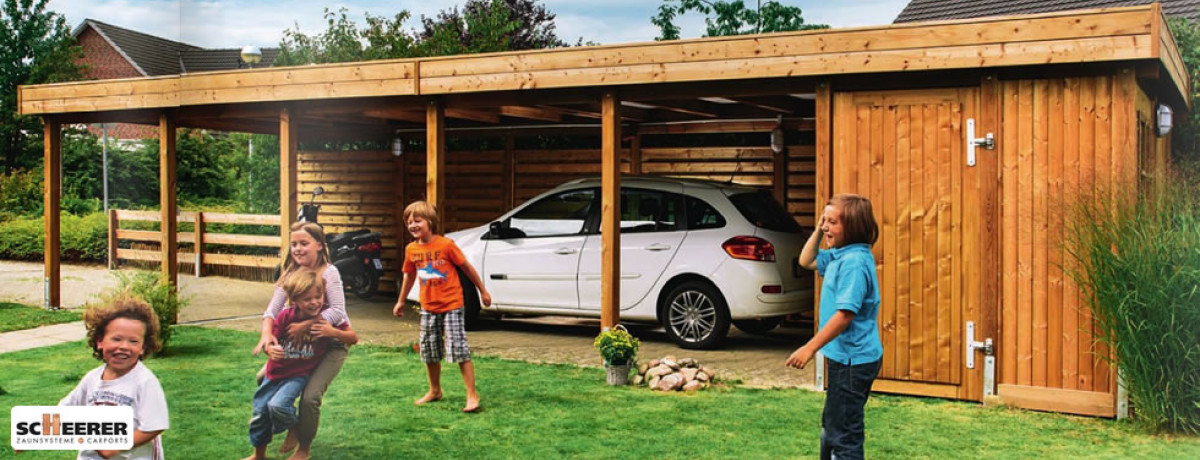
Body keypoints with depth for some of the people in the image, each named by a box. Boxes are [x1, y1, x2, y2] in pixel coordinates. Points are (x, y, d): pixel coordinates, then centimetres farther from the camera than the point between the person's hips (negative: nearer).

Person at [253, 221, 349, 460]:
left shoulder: (328, 272, -18)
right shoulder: (291, 274, -1)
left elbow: (337, 312, -28)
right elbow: (273, 309, -9)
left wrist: (305, 326, -35)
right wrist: (267, 333, -28)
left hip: (331, 344, -6)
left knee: (310, 396, -19)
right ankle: (292, 430, 23)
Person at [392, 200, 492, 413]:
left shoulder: (446, 244, -14)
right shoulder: (411, 249, 1)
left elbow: (466, 267, -5)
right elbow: (409, 275, 17)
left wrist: (483, 291, 0)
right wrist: (401, 301, 24)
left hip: (451, 305, -5)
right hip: (428, 308, 6)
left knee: (459, 349, -9)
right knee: (429, 351, 14)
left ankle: (472, 394, -2)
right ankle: (434, 390, 32)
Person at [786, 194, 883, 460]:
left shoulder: (855, 262, -21)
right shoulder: (839, 255, 8)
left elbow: (845, 314, -26)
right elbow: (806, 261, 25)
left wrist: (810, 348, -24)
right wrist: (818, 231, 10)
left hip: (853, 360, -11)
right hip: (844, 357, 11)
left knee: (843, 434, -4)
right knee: (831, 425, 23)